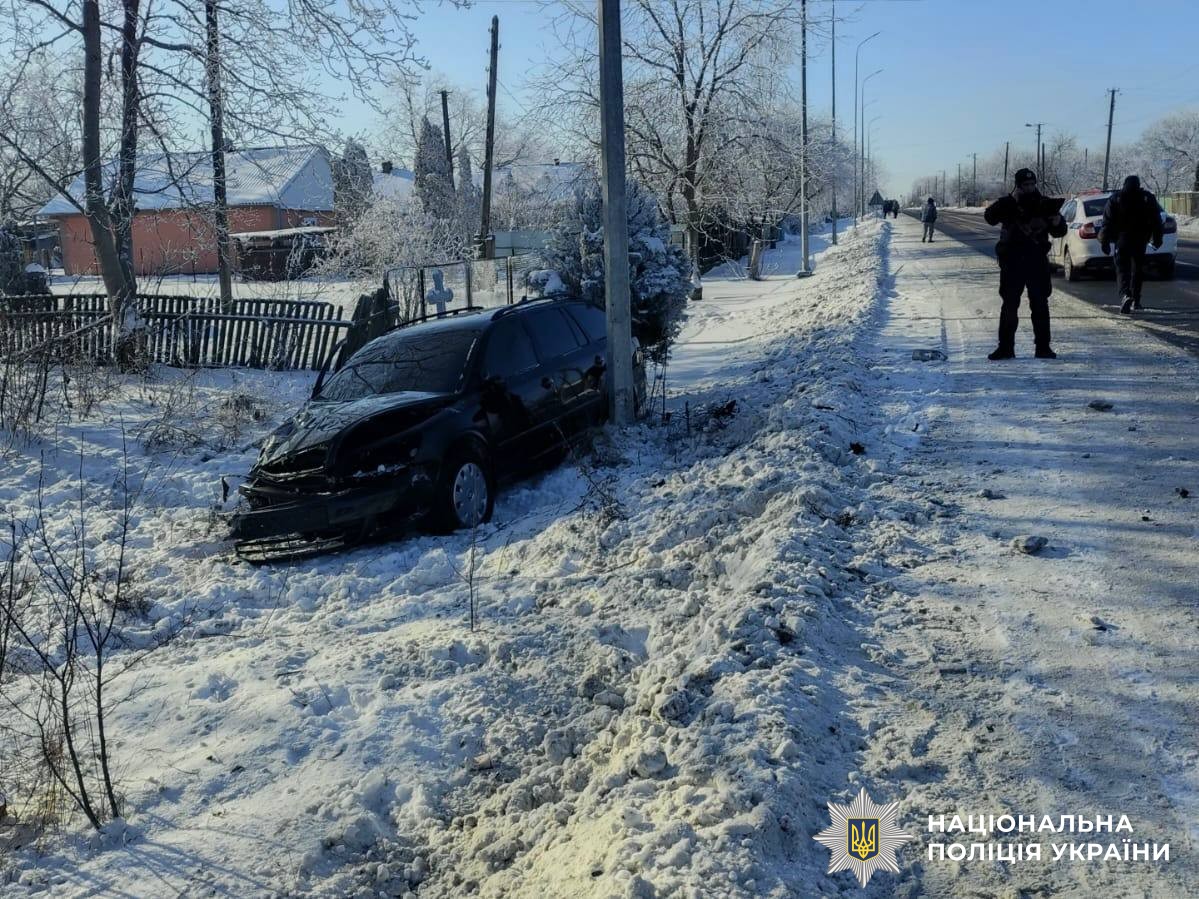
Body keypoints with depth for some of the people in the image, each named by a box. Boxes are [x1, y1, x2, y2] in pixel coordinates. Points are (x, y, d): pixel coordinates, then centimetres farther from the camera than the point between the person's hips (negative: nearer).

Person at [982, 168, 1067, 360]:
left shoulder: (1044, 204, 7)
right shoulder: (1008, 204, 1)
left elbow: (1059, 232, 11)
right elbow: (990, 217, -19)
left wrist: (1057, 220, -12)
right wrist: (1011, 199, -27)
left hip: (1038, 263, 2)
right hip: (1012, 263, -2)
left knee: (1040, 305, 3)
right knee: (1009, 305, 2)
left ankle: (1043, 347, 9)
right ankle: (1006, 347, 7)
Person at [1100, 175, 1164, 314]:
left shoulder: (1115, 199, 1)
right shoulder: (1148, 198, 6)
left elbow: (1107, 223, -3)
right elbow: (1156, 221, 8)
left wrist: (1104, 241, 0)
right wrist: (1157, 239, 16)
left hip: (1122, 240, -2)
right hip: (1140, 240, 2)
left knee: (1123, 269, -4)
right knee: (1137, 270, 14)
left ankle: (1125, 295, -28)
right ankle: (1135, 300, 18)